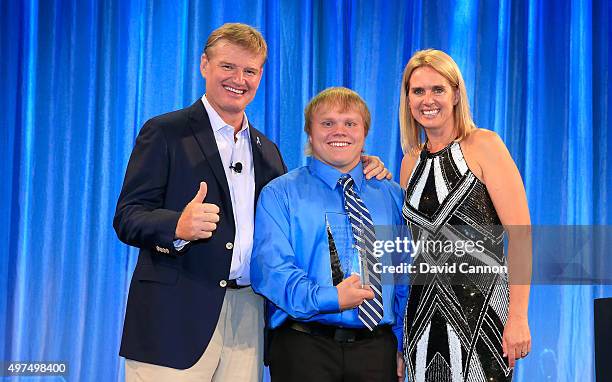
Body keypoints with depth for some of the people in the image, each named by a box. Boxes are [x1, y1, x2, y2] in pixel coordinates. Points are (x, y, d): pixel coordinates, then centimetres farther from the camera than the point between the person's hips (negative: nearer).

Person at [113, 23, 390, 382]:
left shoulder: (267, 150, 18)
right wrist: (179, 226, -27)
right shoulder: (165, 133, 0)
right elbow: (127, 218, -6)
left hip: (247, 317, 5)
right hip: (176, 316, -5)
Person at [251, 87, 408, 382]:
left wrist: (400, 345, 7)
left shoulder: (391, 195, 14)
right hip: (303, 348, -3)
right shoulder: (279, 194, 2)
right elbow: (268, 268, -11)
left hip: (378, 347, 3)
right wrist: (328, 299, -22)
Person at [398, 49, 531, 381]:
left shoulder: (484, 145, -6)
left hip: (480, 307, -5)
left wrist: (518, 317, -19)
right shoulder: (411, 161, 12)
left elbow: (519, 232, -14)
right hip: (424, 313, 6)